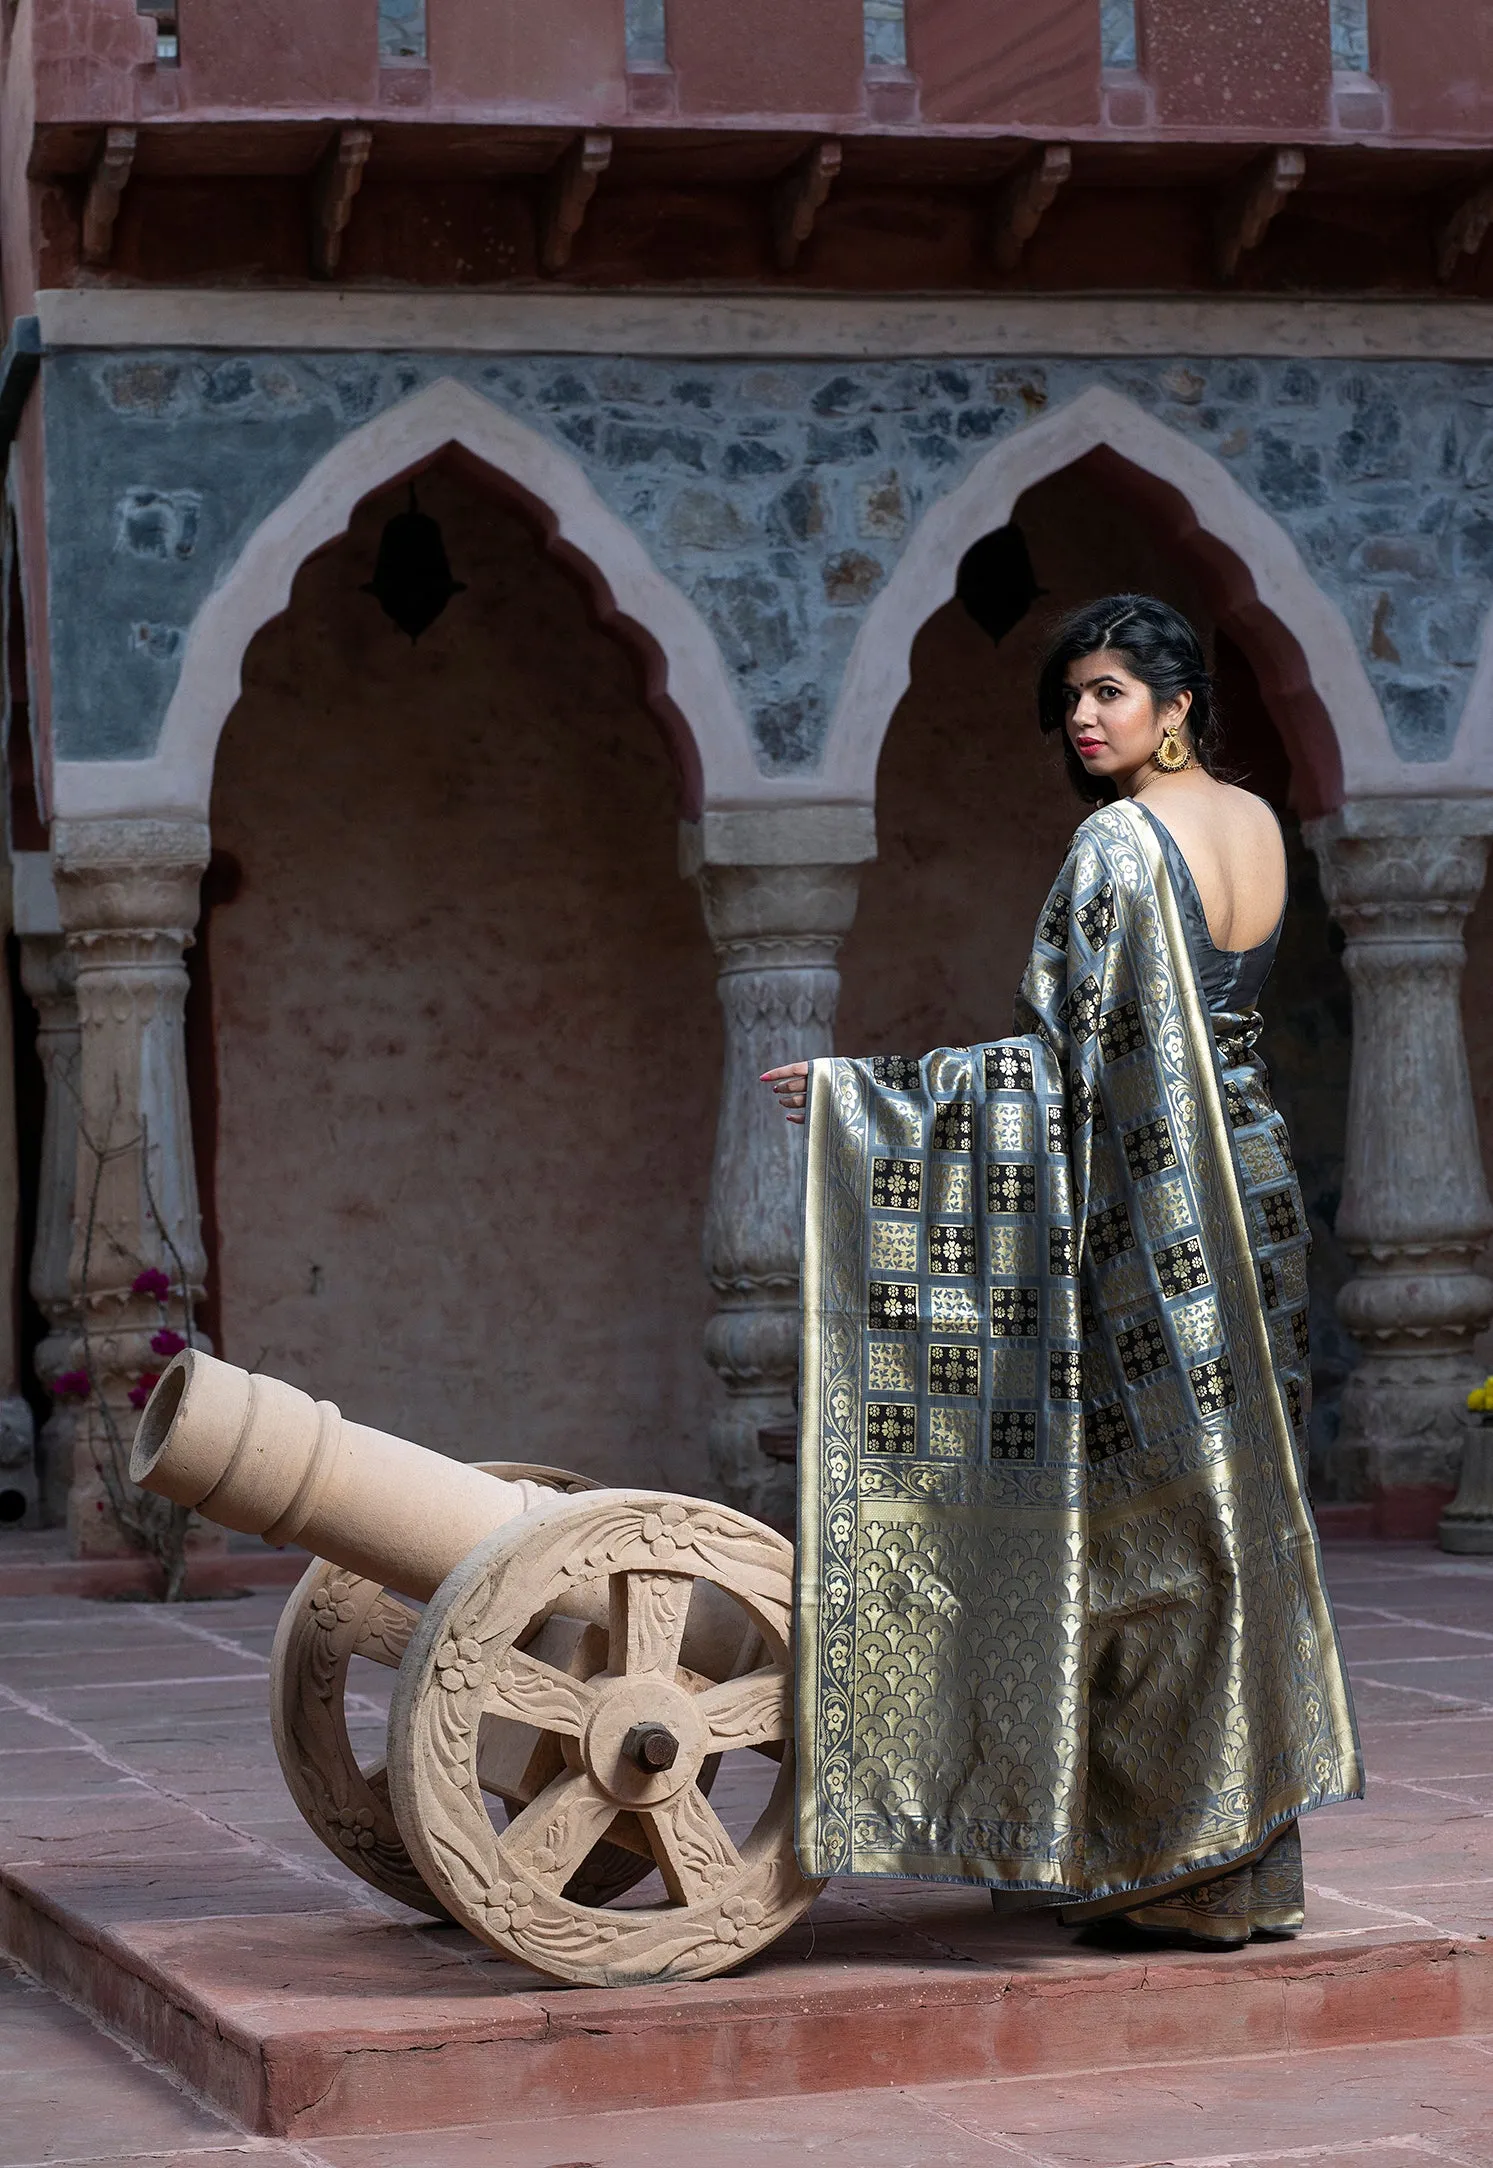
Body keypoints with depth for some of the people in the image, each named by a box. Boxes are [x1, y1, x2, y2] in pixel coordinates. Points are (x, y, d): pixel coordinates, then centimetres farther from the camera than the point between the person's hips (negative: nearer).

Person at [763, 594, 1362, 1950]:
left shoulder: (1119, 843, -16)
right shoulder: (1260, 824, 9)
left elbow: (1063, 1058, -18)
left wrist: (856, 1090, -16)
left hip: (1154, 1219, -8)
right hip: (1254, 1189, 8)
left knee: (1156, 1530, -2)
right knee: (1242, 1511, 13)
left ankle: (1196, 1876, 3)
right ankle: (1259, 1860, 19)